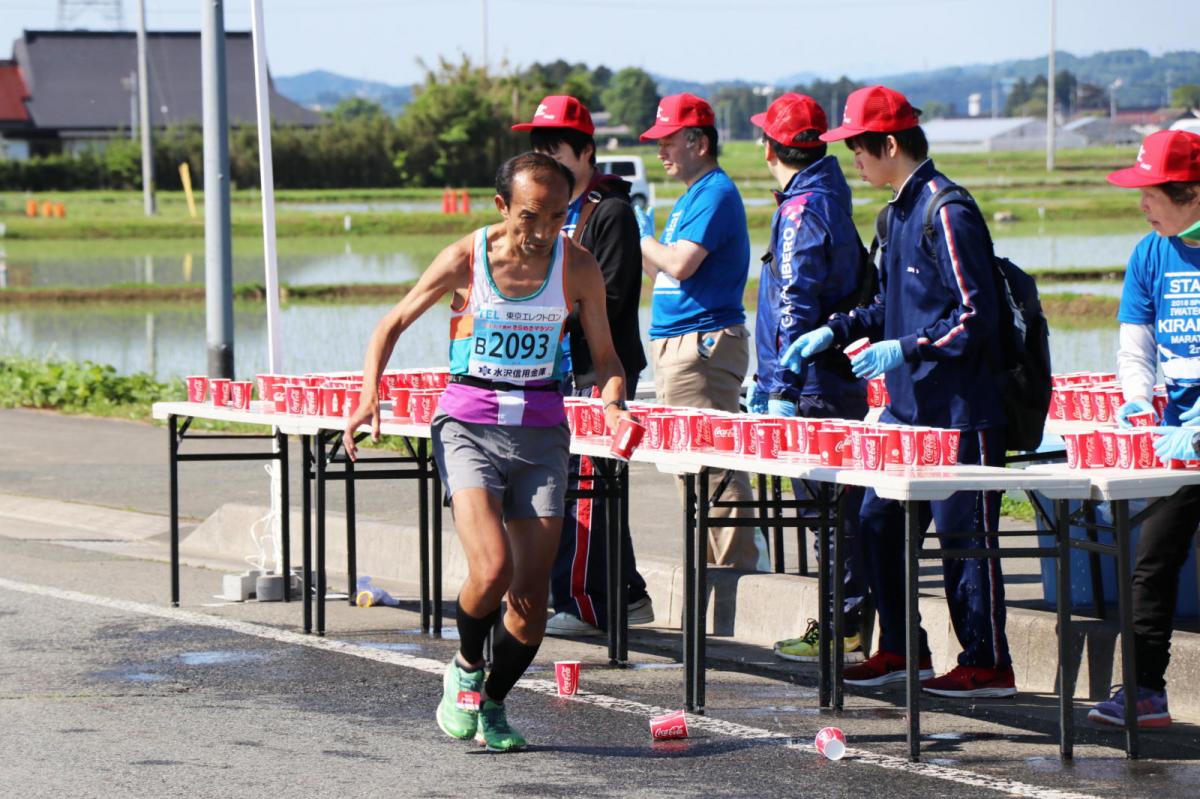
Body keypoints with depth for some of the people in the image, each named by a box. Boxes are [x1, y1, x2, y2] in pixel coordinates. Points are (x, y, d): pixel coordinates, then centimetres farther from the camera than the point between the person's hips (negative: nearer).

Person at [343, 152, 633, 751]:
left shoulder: (579, 268, -2)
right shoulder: (464, 260, -6)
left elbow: (604, 354, 9)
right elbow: (395, 322, 6)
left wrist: (613, 403, -12)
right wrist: (369, 394, -8)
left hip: (541, 431, 2)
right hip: (469, 424, -2)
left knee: (531, 601, -1)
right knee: (492, 570, -23)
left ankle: (491, 705, 25)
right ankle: (466, 668, 8)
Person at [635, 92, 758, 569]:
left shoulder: (716, 193, -12)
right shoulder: (689, 198, 20)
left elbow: (680, 264, -21)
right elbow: (662, 272, 24)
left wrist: (642, 236, -5)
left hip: (704, 345, -11)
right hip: (677, 347, 11)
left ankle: (735, 566, -11)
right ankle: (710, 562, 19)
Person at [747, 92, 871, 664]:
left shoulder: (802, 208, -13)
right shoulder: (828, 199, 17)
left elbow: (796, 306, -19)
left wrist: (782, 390, -20)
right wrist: (768, 379, 27)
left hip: (812, 387, -10)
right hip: (839, 380, 10)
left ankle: (844, 630, -5)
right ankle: (843, 621, 15)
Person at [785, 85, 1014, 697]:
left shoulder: (947, 213, -15)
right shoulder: (898, 213, 14)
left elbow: (977, 315, -19)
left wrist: (905, 350, -22)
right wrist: (834, 332, 17)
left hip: (959, 410, -9)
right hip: (908, 405, 9)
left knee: (963, 534, -3)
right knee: (878, 522, 10)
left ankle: (987, 665, 4)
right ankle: (899, 651, 21)